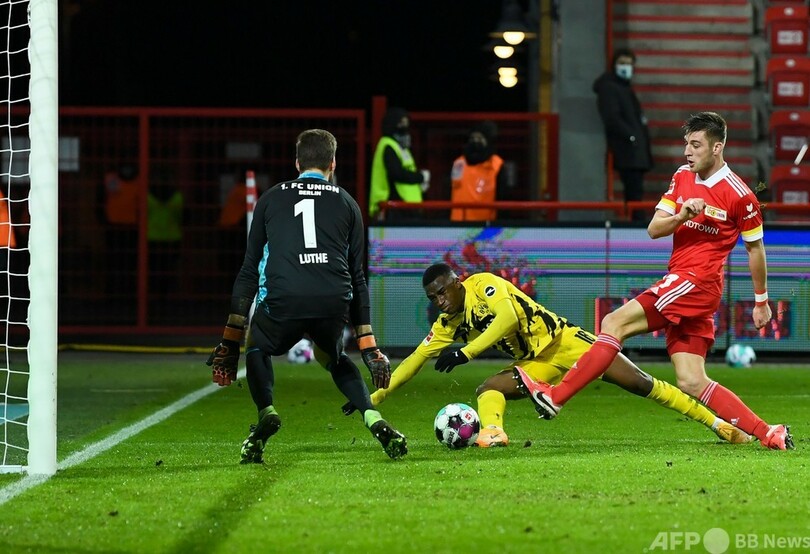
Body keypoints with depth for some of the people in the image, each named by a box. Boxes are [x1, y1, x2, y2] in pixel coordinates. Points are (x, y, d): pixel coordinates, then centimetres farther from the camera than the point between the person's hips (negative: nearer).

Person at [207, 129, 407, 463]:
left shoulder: (271, 199, 20)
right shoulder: (346, 203, 21)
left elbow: (250, 270, 19)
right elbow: (358, 276, 21)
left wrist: (231, 338, 21)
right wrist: (368, 345, 25)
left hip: (283, 299, -1)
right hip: (334, 303, 1)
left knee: (257, 350, 29)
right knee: (334, 358, 31)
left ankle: (266, 413, 3)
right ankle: (373, 419, 9)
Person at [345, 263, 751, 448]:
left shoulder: (483, 285, -14)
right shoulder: (448, 324, 6)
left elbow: (509, 317, -31)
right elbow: (414, 361, 8)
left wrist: (466, 351, -34)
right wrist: (374, 397, 3)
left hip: (565, 340, -7)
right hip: (538, 365, 7)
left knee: (639, 383, -13)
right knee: (489, 389, -16)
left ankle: (718, 423, -9)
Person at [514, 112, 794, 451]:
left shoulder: (738, 194, -6)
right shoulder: (682, 177, 12)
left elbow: (755, 247, 6)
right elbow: (653, 229, 8)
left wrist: (761, 300, 13)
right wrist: (681, 216, -14)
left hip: (696, 282, -8)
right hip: (681, 286, 8)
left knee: (615, 323, -15)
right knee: (691, 383, 1)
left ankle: (554, 397, -17)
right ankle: (769, 434, 4)